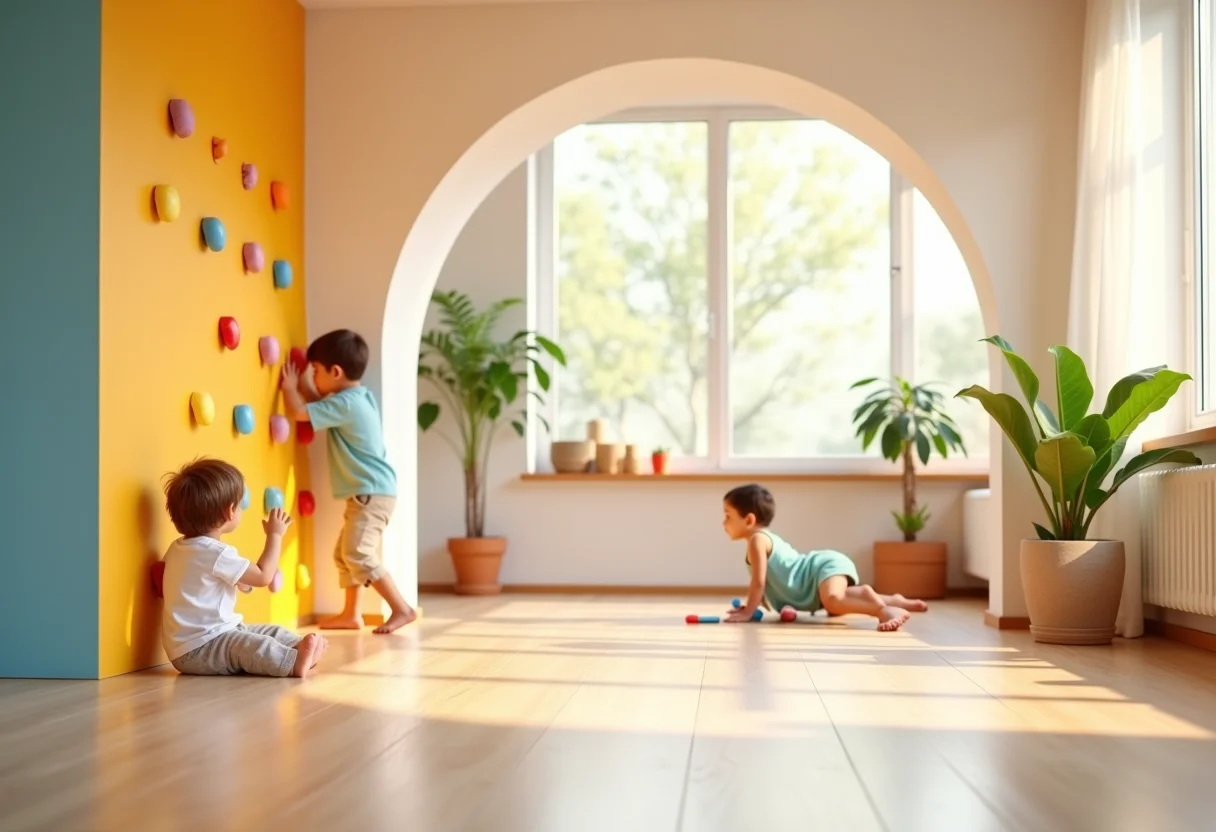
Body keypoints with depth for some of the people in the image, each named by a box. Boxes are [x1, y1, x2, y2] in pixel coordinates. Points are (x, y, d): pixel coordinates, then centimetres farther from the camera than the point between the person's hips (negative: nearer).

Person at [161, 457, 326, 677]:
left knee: (273, 632, 6)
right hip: (196, 650, -10)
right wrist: (275, 535, -4)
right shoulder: (216, 554, -21)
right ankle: (294, 662, -53)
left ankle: (299, 647, -15)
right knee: (258, 646, -33)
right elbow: (263, 576, -15)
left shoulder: (178, 548, 11)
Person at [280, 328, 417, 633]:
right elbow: (321, 405, 31)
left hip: (372, 493, -11)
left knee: (359, 555, -16)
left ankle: (402, 609, -14)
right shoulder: (356, 397, 12)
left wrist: (289, 387, 1)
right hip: (367, 493, 11)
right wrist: (301, 384, 23)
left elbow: (299, 413, -17)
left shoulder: (346, 404, -19)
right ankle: (351, 614, 21)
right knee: (344, 553, 15)